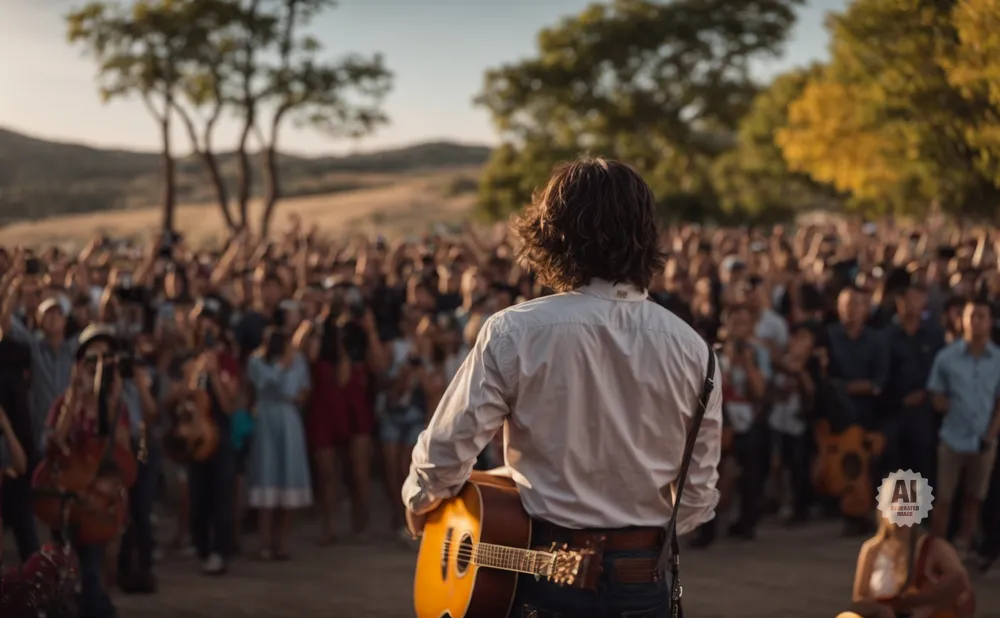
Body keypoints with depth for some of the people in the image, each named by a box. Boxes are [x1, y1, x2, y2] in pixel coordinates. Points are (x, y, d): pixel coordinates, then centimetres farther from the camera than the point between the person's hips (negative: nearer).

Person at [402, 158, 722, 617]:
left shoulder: (514, 333, -13)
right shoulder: (691, 349, -4)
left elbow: (445, 453, -10)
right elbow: (698, 496, 3)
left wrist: (419, 500, 12)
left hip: (541, 581, -2)